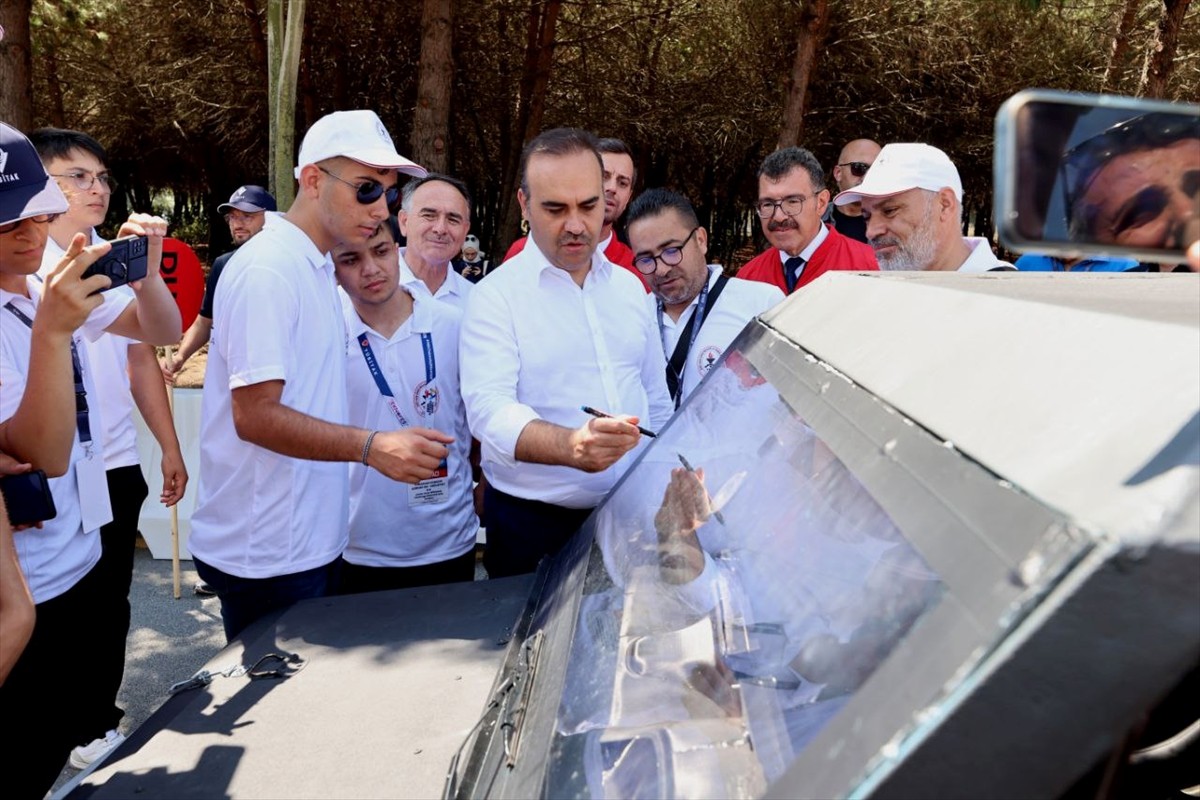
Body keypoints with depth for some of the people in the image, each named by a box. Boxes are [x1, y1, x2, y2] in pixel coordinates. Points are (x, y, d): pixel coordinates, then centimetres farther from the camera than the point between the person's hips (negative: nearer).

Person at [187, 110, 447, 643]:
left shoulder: (316, 268, 12)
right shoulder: (266, 270, -17)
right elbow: (255, 415, -23)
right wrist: (371, 447, -33)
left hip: (312, 541, 9)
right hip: (266, 558, -9)